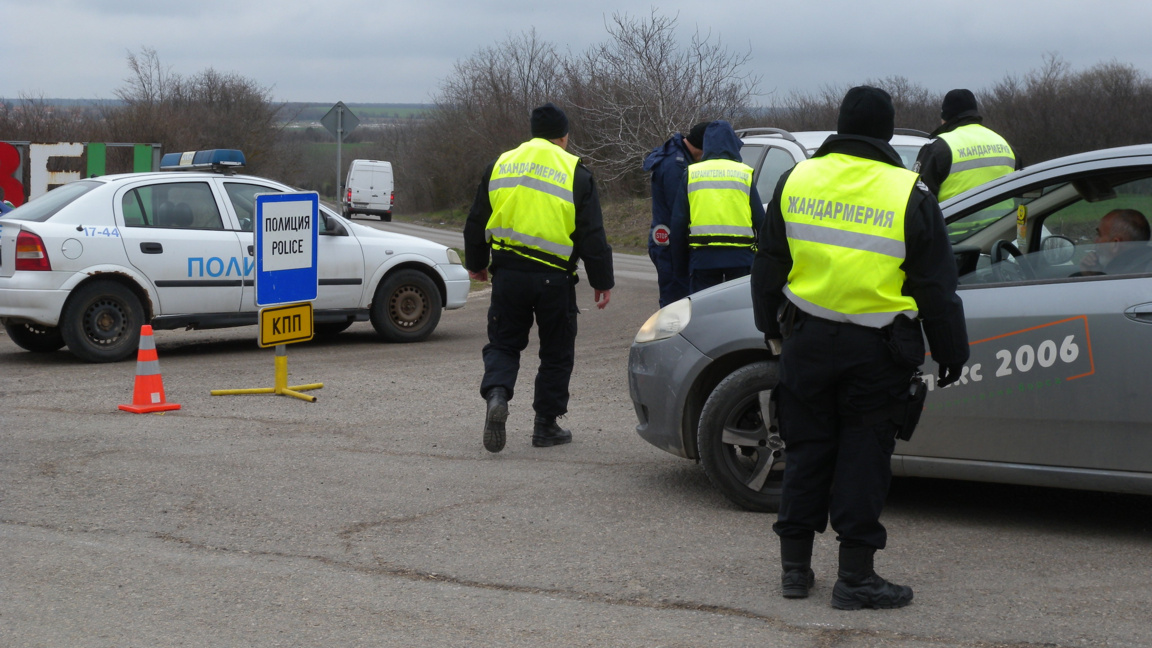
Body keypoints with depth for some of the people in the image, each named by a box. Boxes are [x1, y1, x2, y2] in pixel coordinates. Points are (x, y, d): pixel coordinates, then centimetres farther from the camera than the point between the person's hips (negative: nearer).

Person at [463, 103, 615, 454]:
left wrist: (475, 264, 29)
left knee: (503, 343, 12)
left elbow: (476, 223, 15)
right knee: (556, 353, 12)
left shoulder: (500, 165, 9)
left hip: (508, 274, 2)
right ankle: (546, 425, 16)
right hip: (554, 278, -2)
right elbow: (592, 235, -2)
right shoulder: (575, 172, -1)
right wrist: (602, 281, 5)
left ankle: (497, 393, -16)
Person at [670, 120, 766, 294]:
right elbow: (760, 221, 1)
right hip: (740, 258, 0)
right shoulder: (745, 174, 3)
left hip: (702, 259, 0)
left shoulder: (690, 175, 6)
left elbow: (678, 223, 6)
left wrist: (679, 266, 12)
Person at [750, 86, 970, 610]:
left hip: (806, 341, 3)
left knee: (808, 449, 12)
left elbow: (768, 266, 12)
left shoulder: (796, 179, 3)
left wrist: (771, 329, 23)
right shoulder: (909, 194, -6)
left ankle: (795, 567, 17)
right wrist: (951, 352, 6)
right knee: (864, 455, 3)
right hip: (876, 350, -3)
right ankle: (855, 576, 5)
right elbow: (936, 287, -2)